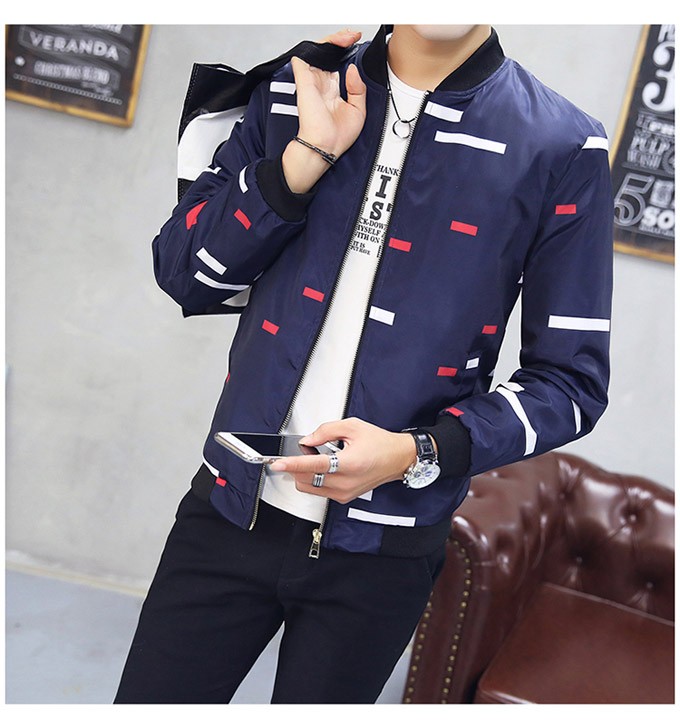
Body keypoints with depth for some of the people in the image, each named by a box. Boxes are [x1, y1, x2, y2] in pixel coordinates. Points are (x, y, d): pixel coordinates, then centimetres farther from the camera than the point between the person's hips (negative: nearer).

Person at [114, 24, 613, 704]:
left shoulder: (563, 149, -6)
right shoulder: (294, 91, 4)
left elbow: (572, 380, -3)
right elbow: (181, 273, 0)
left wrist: (416, 453, -18)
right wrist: (308, 156, -13)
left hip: (382, 546, -2)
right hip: (232, 504, 2)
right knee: (147, 701, 10)